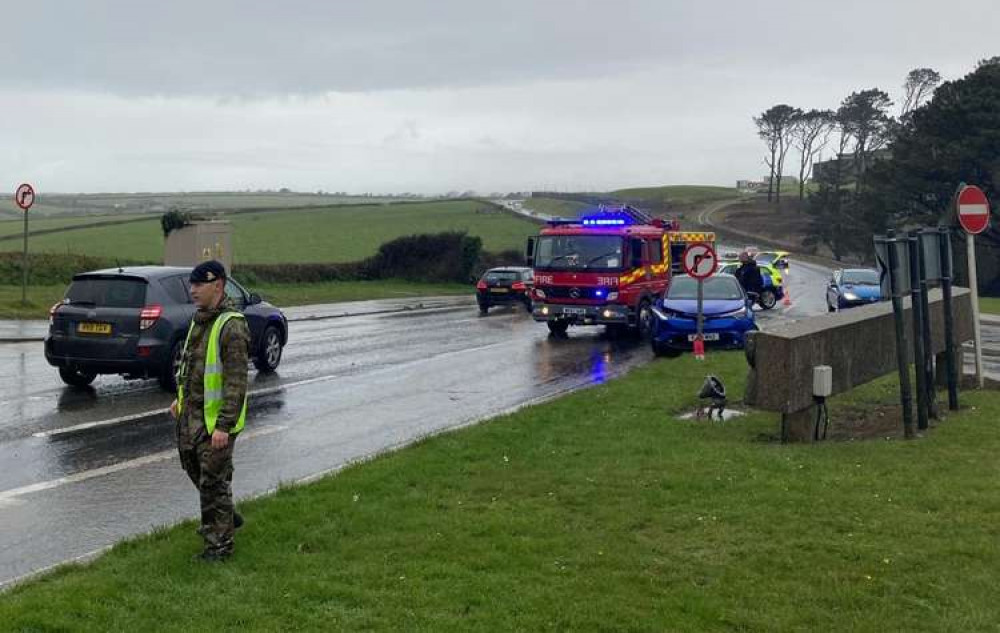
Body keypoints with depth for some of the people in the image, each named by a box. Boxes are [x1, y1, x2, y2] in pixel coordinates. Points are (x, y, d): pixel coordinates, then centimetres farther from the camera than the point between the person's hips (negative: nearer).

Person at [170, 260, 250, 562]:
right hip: (192, 412, 9)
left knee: (214, 480, -1)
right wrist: (182, 397, 22)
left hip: (216, 419, -9)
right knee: (191, 464, 21)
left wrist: (224, 426, -27)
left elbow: (237, 381, -25)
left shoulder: (232, 327, -22)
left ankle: (219, 543, 13)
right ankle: (225, 517, 40)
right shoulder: (200, 319, 8)